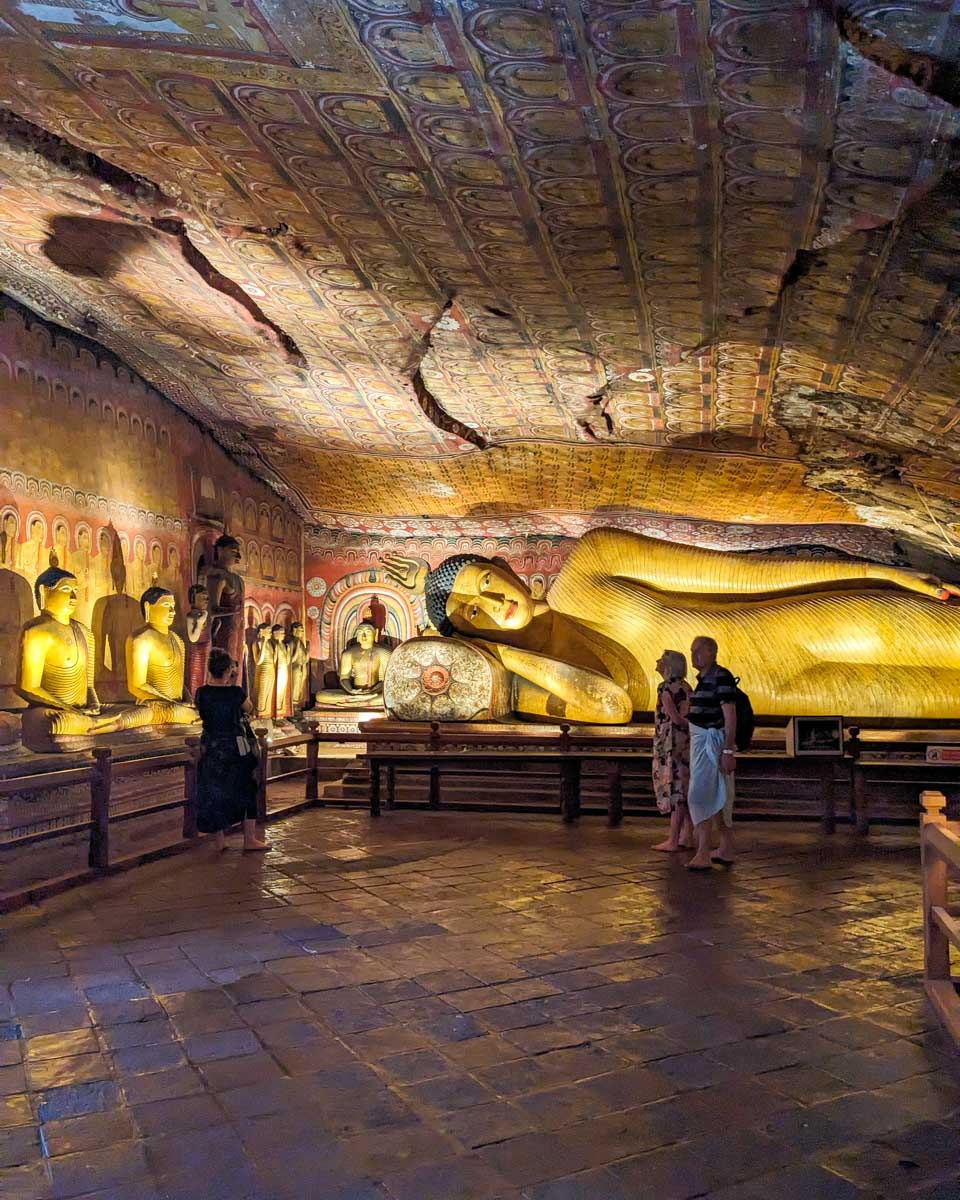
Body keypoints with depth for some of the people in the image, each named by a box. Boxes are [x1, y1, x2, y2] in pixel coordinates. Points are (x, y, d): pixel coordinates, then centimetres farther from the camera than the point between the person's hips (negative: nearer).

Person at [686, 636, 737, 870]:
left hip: (713, 742, -10)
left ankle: (703, 855, -13)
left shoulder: (721, 676, -15)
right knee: (717, 799, 13)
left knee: (700, 796, -13)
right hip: (701, 741, 10)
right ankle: (726, 850, 20)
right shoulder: (703, 679, 13)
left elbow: (730, 716, -19)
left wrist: (728, 751, -24)